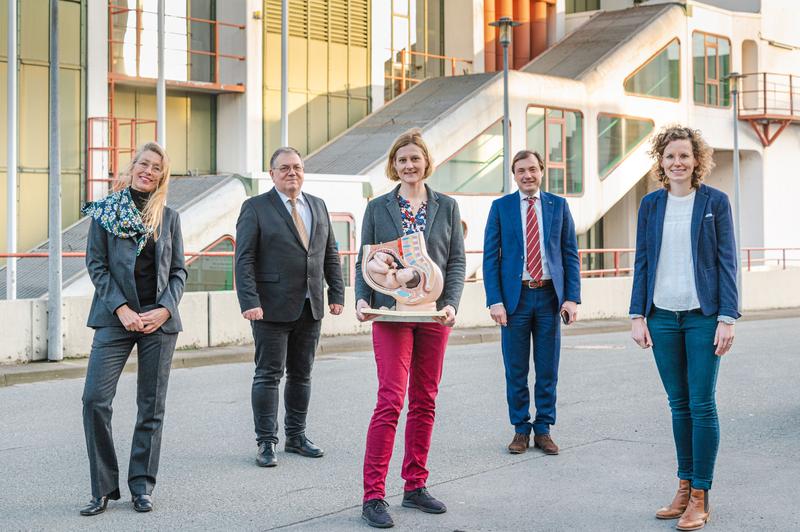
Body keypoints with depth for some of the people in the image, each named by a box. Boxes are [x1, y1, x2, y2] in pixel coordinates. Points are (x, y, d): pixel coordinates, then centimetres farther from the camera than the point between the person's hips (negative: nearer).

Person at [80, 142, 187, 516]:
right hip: (116, 317, -2)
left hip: (160, 319, 2)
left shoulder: (169, 217, 10)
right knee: (95, 399, -11)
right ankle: (103, 488, 1)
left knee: (152, 407, 4)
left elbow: (178, 270, 10)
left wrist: (165, 309, -6)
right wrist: (121, 309, -10)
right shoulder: (105, 211, 3)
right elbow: (96, 264, 0)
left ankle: (142, 487, 14)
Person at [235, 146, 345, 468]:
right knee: (269, 375, -1)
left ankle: (296, 436, 21)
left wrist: (337, 293, 7)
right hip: (273, 308, -5)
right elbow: (244, 259, -8)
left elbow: (330, 254, 17)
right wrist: (249, 302, -18)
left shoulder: (318, 206, 14)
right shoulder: (255, 208, -2)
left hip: (310, 308, 5)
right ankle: (266, 443, 5)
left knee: (302, 375, 11)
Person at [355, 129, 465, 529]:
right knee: (391, 401, -10)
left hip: (434, 316, 3)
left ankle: (415, 487, 18)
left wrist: (452, 304, -8)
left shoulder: (447, 207, 8)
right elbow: (364, 260, 5)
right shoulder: (378, 208, 4)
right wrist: (362, 299, -11)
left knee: (425, 402, 8)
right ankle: (373, 496, -7)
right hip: (391, 314, -3)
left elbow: (457, 261, 6)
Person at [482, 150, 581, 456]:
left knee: (548, 371, 6)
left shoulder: (558, 206, 6)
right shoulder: (501, 207, 3)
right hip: (515, 296, -1)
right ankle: (521, 430, 17)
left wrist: (572, 298, -4)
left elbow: (570, 255, 6)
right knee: (516, 371, 5)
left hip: (549, 296, 1)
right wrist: (494, 300, -9)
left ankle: (543, 430, 17)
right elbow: (491, 257, 1)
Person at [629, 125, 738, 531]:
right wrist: (638, 315, 2)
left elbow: (727, 262, -3)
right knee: (679, 404, 9)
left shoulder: (715, 202, -1)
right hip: (662, 315, 3)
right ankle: (684, 487, 17)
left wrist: (727, 318, -9)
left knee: (702, 405, -2)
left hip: (702, 315, -3)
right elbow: (642, 262, 8)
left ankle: (700, 496, 5)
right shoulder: (651, 205, 8)